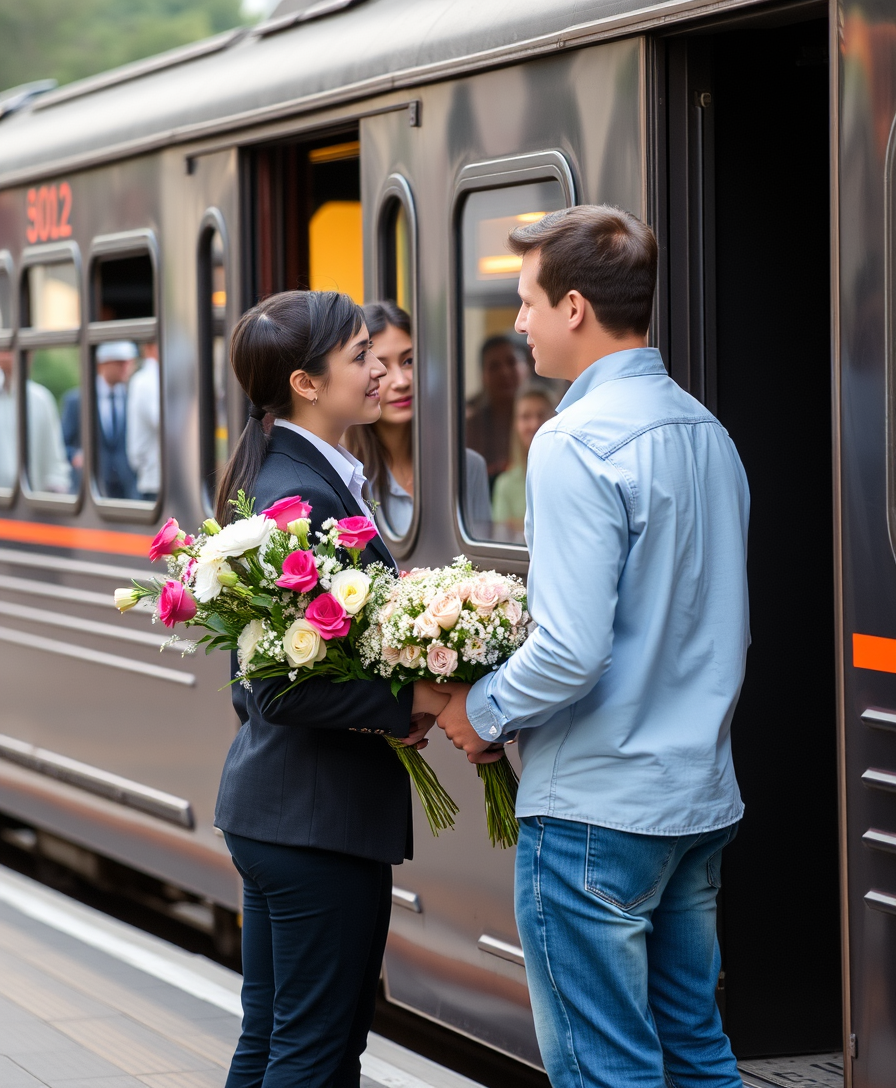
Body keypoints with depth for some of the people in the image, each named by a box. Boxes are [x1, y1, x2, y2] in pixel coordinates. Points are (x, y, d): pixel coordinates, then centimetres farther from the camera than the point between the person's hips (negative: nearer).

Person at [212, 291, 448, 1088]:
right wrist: (408, 704, -17)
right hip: (320, 818, -10)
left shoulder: (285, 477, 12)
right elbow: (282, 687, -24)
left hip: (270, 808, 10)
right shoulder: (304, 495, -19)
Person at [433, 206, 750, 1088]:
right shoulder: (708, 433, 10)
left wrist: (483, 712, -6)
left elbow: (571, 650, -23)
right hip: (701, 798, 9)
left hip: (594, 811, -9)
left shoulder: (578, 442, -17)